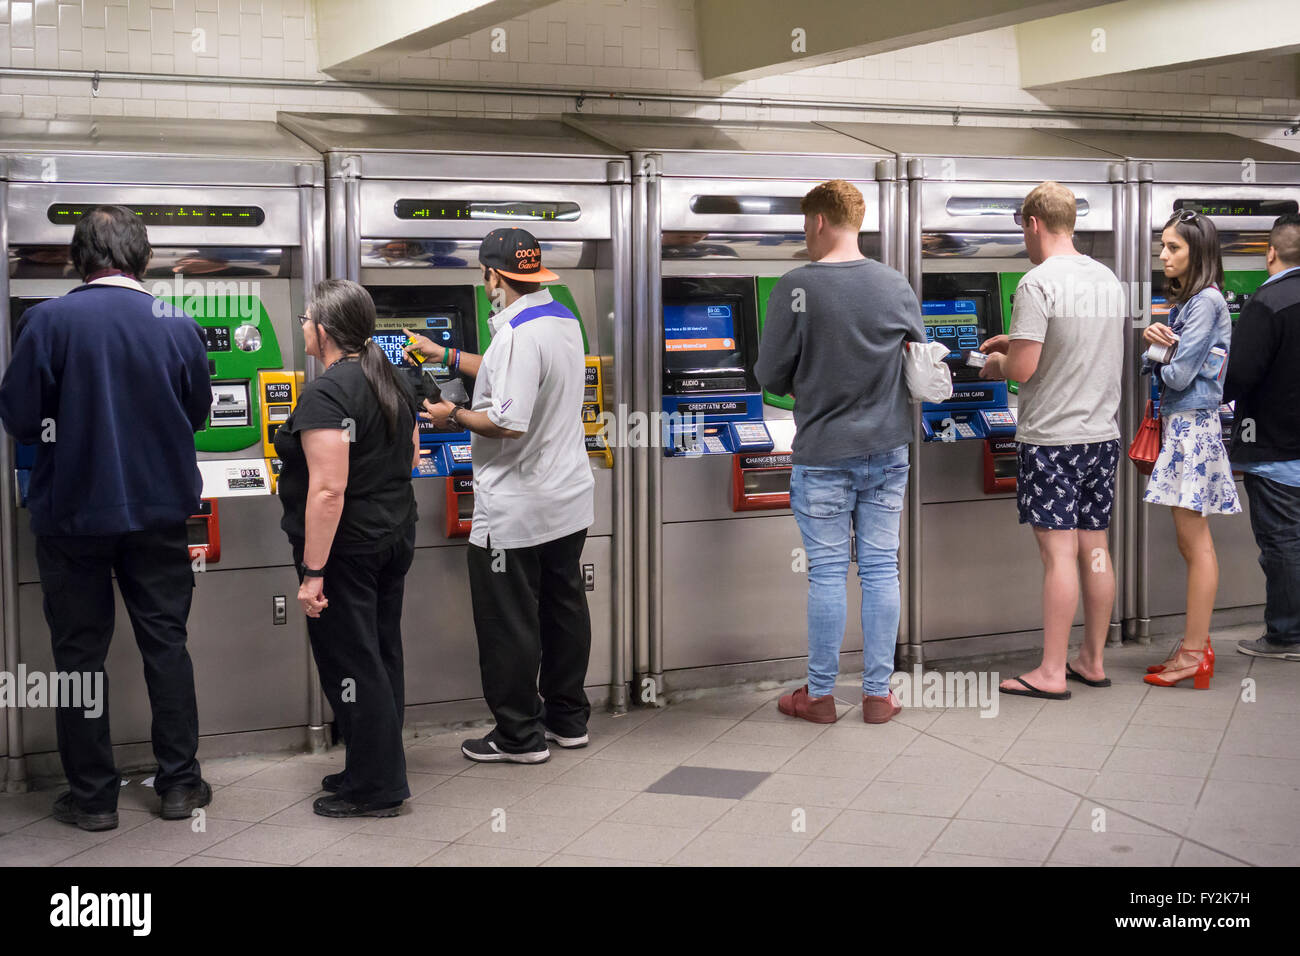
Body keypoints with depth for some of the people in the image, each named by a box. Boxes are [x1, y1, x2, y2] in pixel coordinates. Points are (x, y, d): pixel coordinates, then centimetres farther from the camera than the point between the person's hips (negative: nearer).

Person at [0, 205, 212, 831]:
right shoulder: (178, 326, -5)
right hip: (158, 510, 2)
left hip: (73, 512, -2)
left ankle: (92, 796, 14)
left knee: (80, 651, 8)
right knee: (165, 642, 13)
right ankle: (179, 783, 18)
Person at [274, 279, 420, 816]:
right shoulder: (391, 383, 7)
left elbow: (328, 490, -25)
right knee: (382, 658, 16)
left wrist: (313, 572, -23)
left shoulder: (324, 395, -20)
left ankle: (375, 790, 9)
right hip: (395, 539, 9)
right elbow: (410, 459, 16)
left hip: (345, 550, -9)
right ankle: (382, 770, 28)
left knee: (349, 665, 1)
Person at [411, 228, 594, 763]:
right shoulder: (564, 320, 8)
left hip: (515, 510, -9)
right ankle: (567, 719, 27)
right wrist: (447, 356, 30)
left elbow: (509, 422, -28)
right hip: (569, 500, 9)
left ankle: (520, 734, 11)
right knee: (564, 607, 16)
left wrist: (453, 417, -12)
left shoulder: (517, 333, -22)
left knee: (508, 622, 3)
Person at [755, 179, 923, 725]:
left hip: (823, 454, -3)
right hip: (887, 450, 3)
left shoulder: (796, 287, -11)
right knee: (881, 570, 8)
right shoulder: (897, 287, 1)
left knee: (827, 574, 4)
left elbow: (770, 375, -7)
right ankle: (877, 693, 14)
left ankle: (820, 694, 13)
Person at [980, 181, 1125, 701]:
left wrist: (996, 363, 4)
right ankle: (1093, 661, 21)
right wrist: (1019, 341, 25)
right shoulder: (1108, 279, 10)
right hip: (1103, 434, 7)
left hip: (1051, 438, -7)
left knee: (1059, 553, -4)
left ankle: (1052, 673, 1)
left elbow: (1022, 369, -18)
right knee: (1095, 549, 11)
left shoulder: (1038, 283, -14)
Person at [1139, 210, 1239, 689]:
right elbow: (1165, 369, 15)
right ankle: (1196, 645, 17)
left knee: (1196, 544, -5)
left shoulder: (1206, 301, -13)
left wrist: (1158, 356, 3)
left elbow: (1179, 375, -17)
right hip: (1177, 422, 10)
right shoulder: (1184, 300, 16)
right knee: (1190, 542, 11)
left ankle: (1193, 654, 0)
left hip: (1192, 425, -10)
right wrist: (1156, 341, -5)